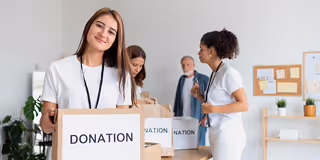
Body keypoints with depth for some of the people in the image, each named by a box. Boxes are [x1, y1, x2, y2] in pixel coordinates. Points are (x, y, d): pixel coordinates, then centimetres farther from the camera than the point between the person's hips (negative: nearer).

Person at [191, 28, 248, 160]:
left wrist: (214, 109, -23)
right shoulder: (215, 74, 12)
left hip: (228, 135, -8)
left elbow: (244, 105, -15)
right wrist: (199, 96, 6)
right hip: (216, 134, 8)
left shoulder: (228, 73, -13)